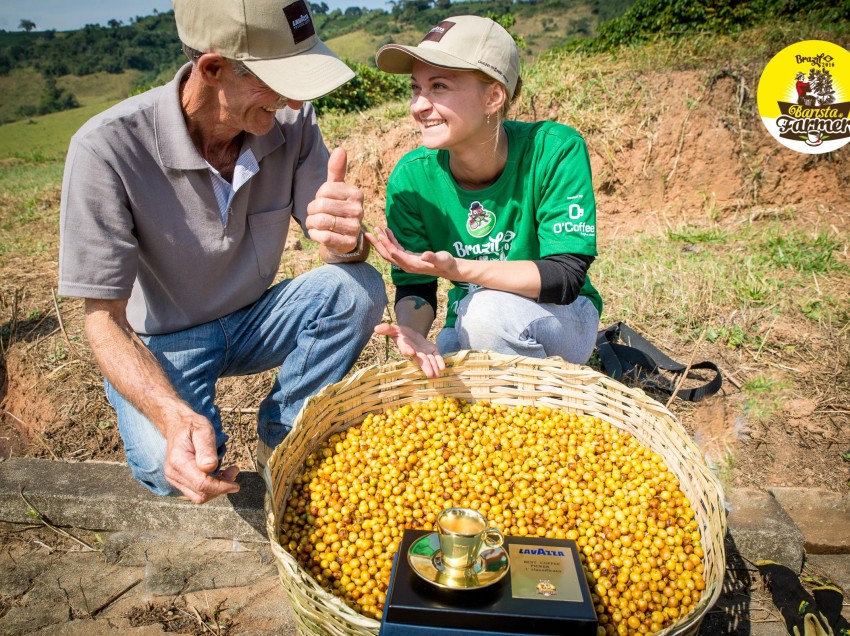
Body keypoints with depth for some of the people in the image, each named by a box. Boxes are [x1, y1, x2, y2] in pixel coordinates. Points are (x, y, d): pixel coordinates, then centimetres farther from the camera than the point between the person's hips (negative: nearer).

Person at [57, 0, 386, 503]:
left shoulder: (291, 121, -15)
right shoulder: (107, 147, -26)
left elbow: (341, 248, -12)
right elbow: (104, 319, -23)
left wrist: (348, 240, -40)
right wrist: (174, 418, -42)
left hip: (252, 320, 4)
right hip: (162, 343, -3)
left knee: (359, 288, -23)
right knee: (178, 469, -31)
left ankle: (281, 441, -3)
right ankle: (197, 427, 8)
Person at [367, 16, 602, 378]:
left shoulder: (555, 151, -23)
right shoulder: (411, 177, -14)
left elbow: (566, 276, -25)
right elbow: (414, 287, -8)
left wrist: (458, 269, -38)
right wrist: (412, 332, -32)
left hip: (565, 321, -2)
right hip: (469, 327, 3)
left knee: (490, 307, -32)